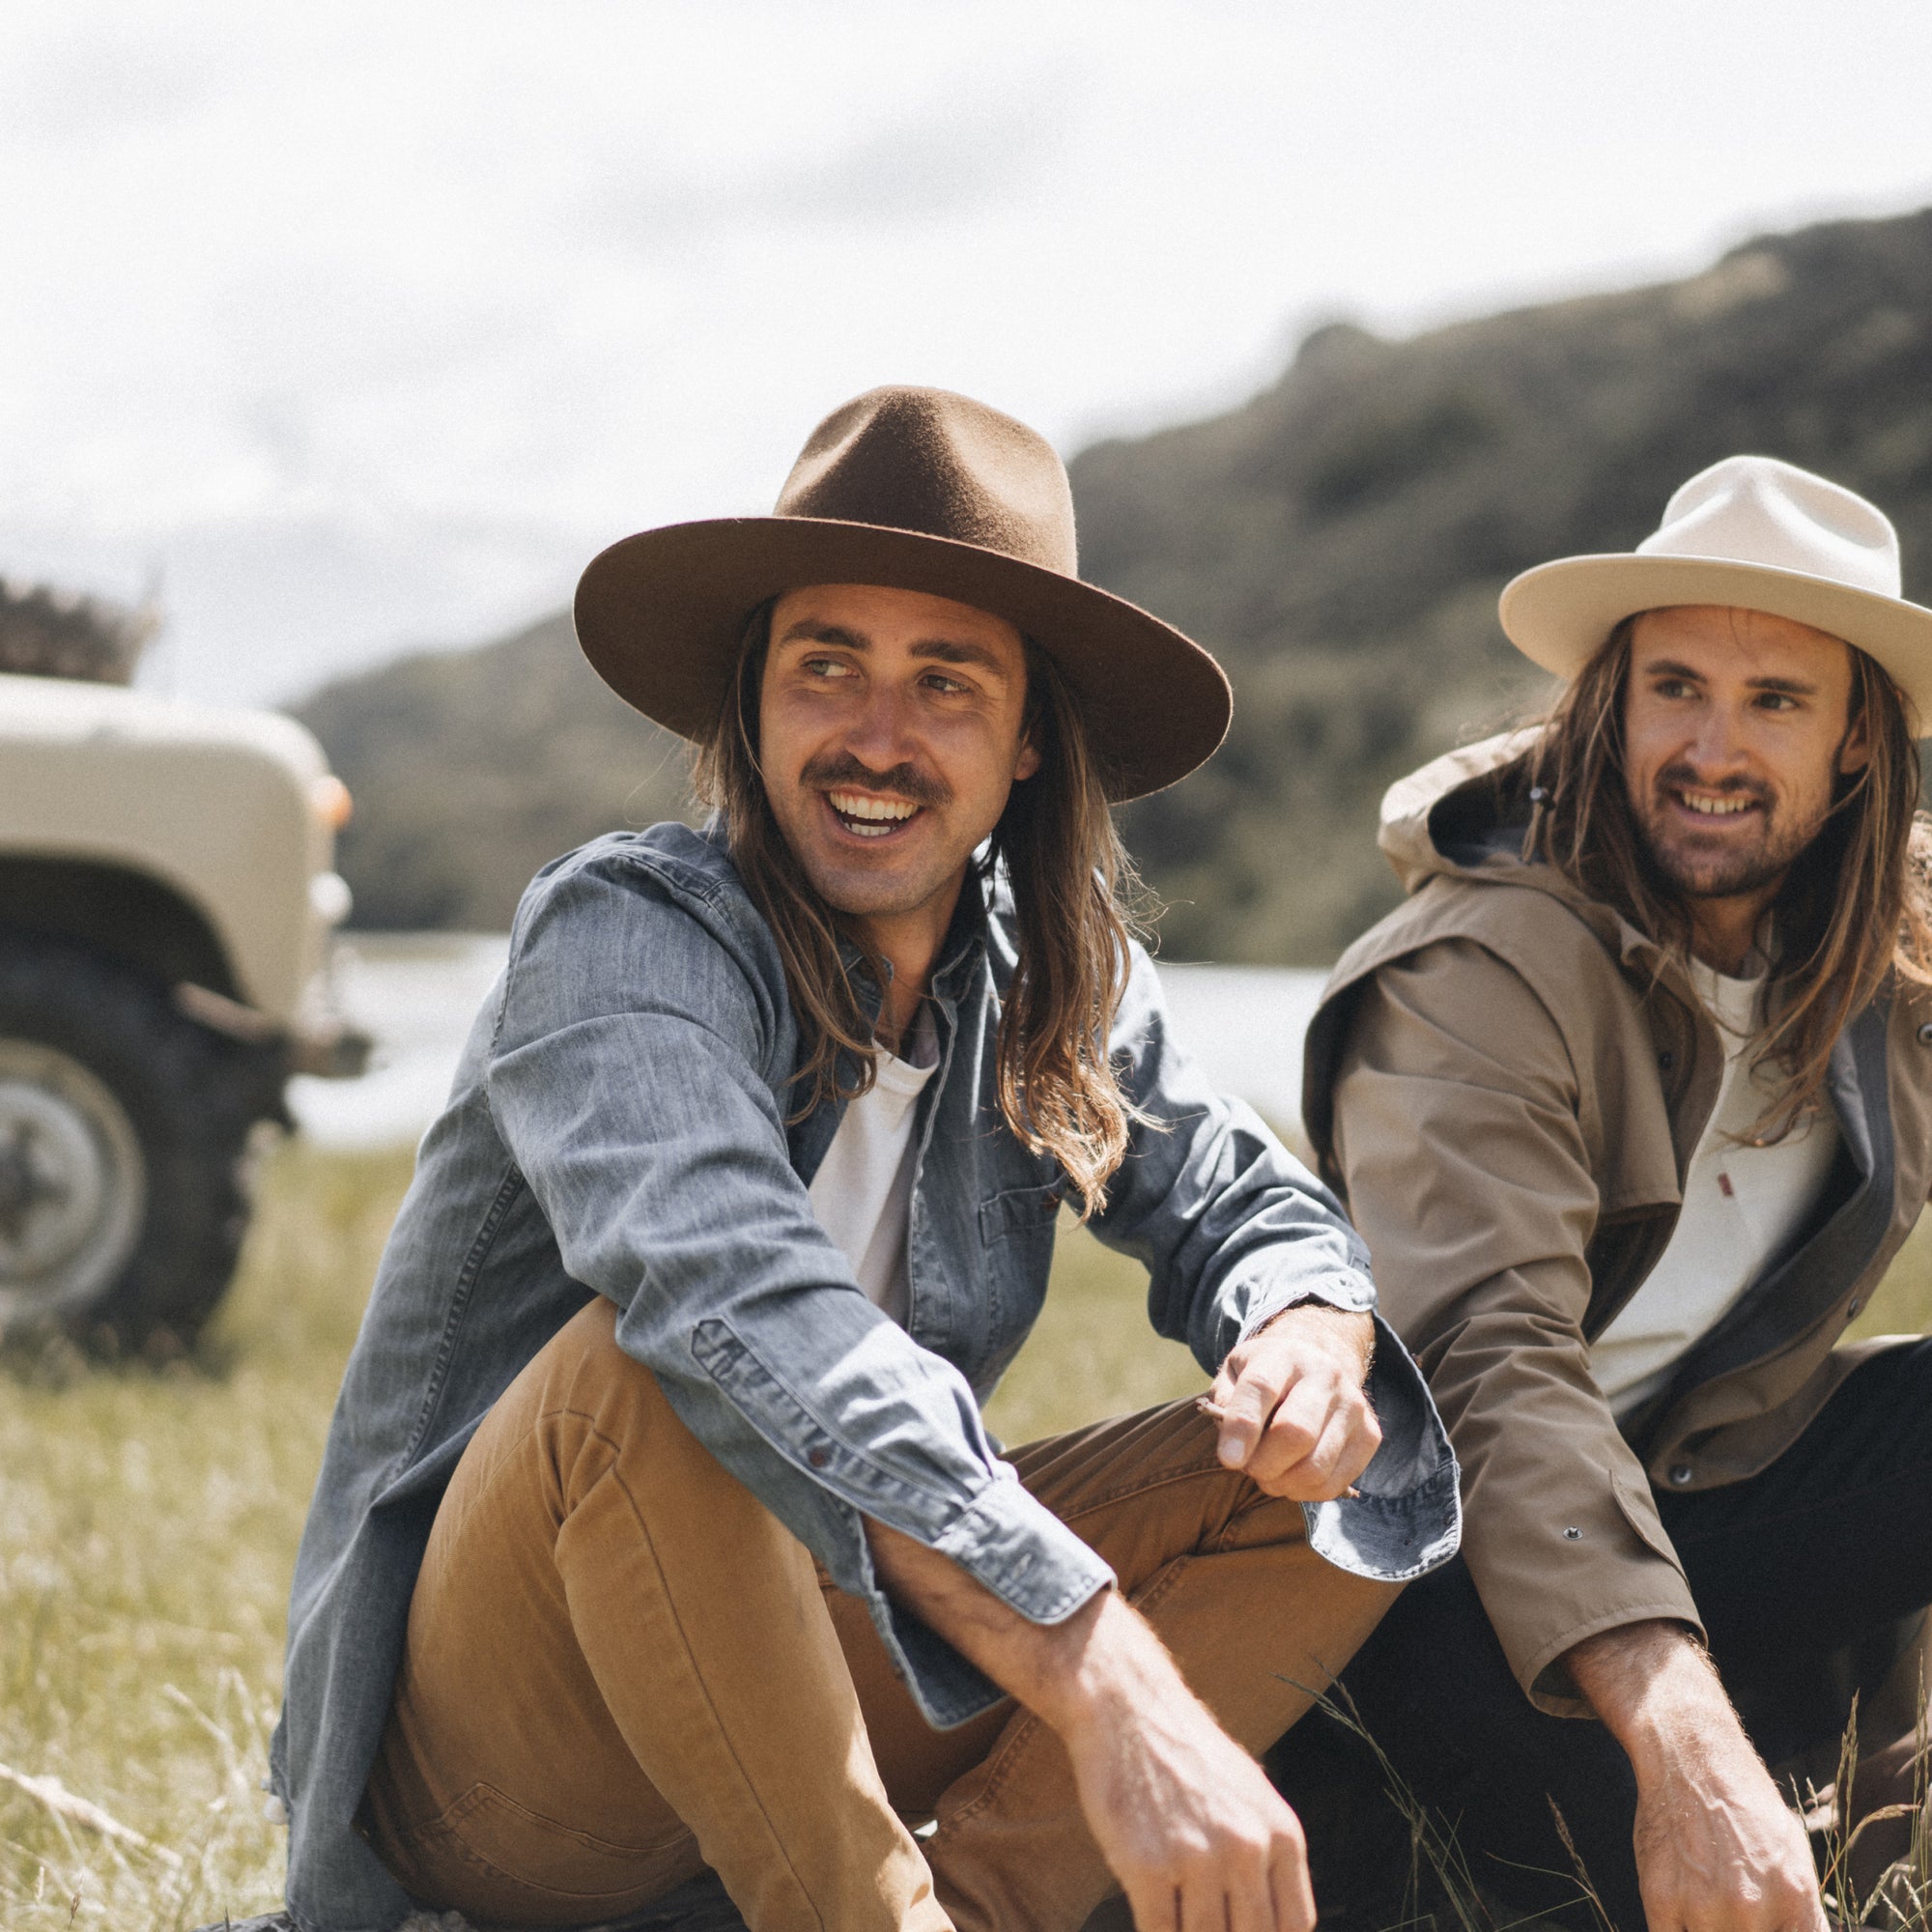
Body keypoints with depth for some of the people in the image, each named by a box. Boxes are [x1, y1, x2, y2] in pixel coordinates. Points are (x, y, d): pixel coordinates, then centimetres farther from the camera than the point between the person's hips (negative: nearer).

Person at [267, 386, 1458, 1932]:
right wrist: (1110, 1689, -46)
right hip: (495, 1759, -6)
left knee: (1322, 1474, -6)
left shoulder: (1047, 984, 2)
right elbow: (742, 1303, -36)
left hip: (816, 1704, 6)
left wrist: (1313, 1332, -20)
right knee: (649, 1367, -35)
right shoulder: (629, 934, -19)